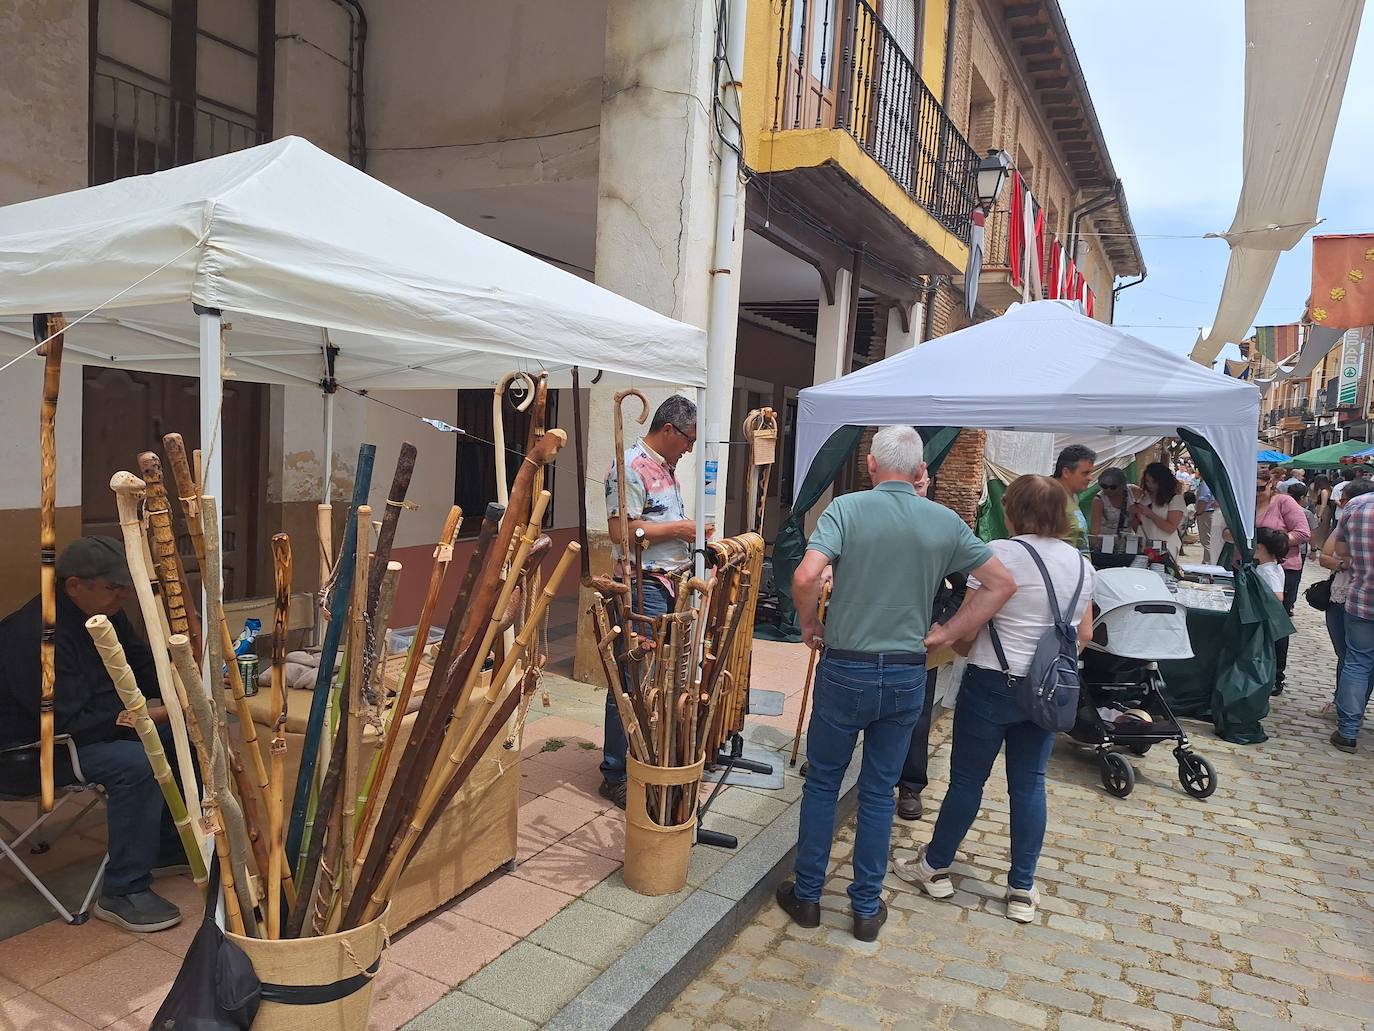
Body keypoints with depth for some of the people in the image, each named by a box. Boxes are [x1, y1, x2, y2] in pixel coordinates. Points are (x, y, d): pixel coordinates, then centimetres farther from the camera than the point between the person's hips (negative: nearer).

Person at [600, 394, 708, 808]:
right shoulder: (631, 467, -12)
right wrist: (677, 529, -14)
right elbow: (619, 530, -20)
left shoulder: (666, 468, 19)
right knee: (632, 681, -4)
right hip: (643, 586, -10)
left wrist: (694, 533, 13)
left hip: (672, 584, 10)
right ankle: (616, 774, 6)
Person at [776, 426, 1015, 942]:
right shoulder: (946, 522, 0)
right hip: (906, 673, 3)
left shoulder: (847, 508, -11)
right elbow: (1002, 583, 7)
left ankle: (806, 894, 26)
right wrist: (947, 634, 7)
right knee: (879, 792, 15)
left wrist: (810, 625, -5)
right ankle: (867, 907, 26)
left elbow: (806, 576, -24)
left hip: (845, 668, -2)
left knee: (822, 782, 15)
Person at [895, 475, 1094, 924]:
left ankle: (934, 867, 25)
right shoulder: (1081, 564, 5)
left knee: (967, 780, 8)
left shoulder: (1000, 553, -14)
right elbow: (1084, 635, 12)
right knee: (1029, 784, 13)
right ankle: (1022, 890, 21)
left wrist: (946, 638, 6)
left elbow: (967, 625, -14)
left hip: (993, 684, -5)